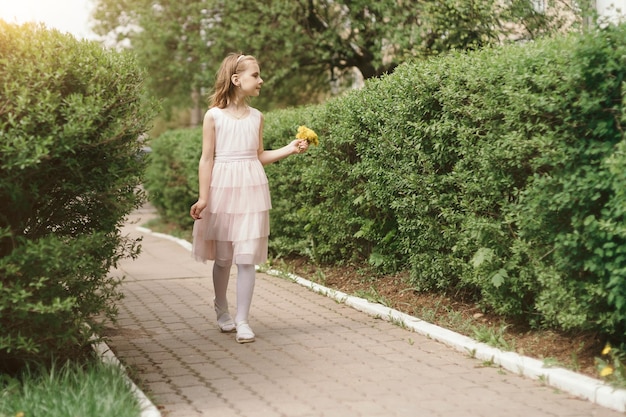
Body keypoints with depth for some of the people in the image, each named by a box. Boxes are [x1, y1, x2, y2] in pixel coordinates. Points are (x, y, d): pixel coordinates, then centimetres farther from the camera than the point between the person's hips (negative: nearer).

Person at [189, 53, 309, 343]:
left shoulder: (256, 117, 7)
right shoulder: (214, 116, -4)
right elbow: (207, 159, -3)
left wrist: (289, 149, 4)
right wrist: (203, 197, -7)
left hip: (251, 189, 2)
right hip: (222, 189, -2)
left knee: (246, 258, -4)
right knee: (222, 257, 9)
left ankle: (242, 321, 2)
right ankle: (221, 309, 32)